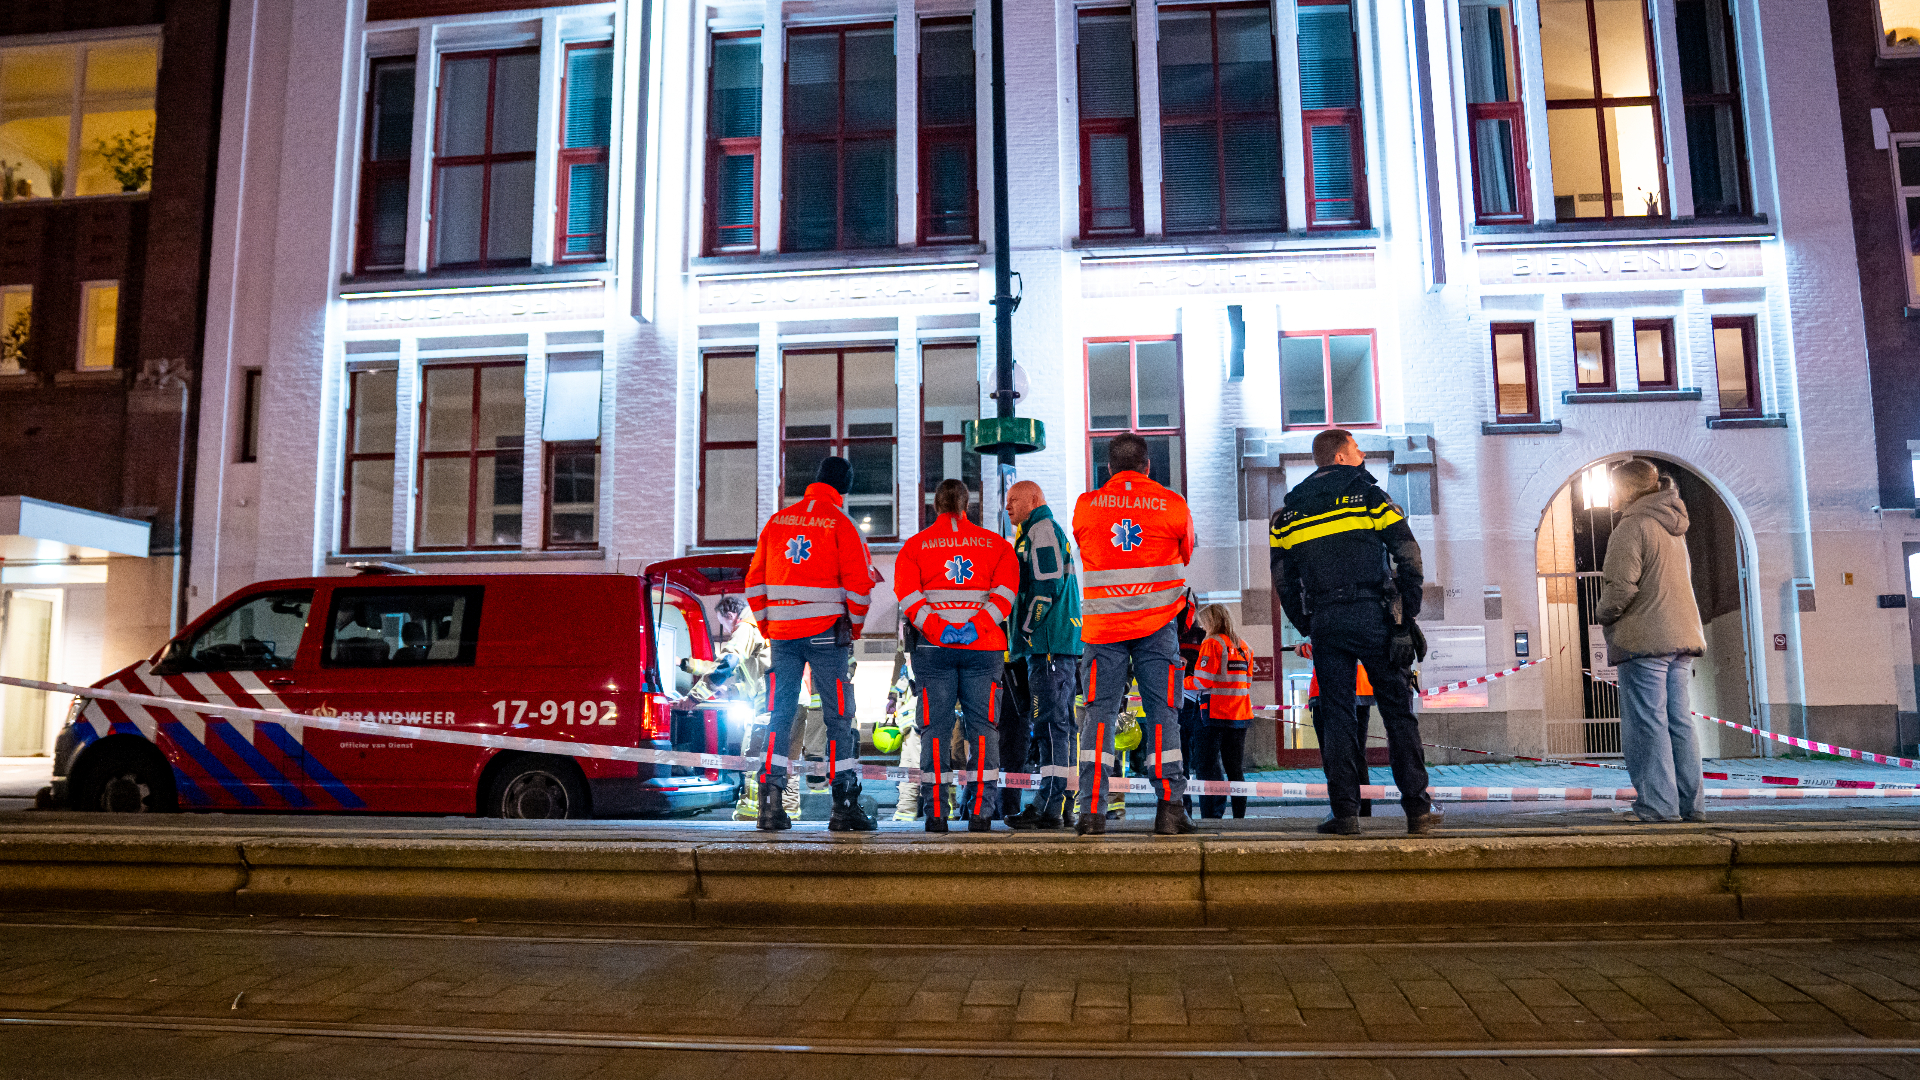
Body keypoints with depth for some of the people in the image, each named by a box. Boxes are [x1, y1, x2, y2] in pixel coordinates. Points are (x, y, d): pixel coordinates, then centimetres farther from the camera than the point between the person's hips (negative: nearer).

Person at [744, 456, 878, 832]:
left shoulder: (777, 521, 12)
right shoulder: (841, 523, -2)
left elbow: (754, 580, 13)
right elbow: (858, 582, -8)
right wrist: (855, 627, 5)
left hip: (782, 634, 4)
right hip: (826, 633, -4)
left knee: (780, 715, 8)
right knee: (839, 717, 2)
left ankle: (770, 802, 2)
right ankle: (845, 807, 3)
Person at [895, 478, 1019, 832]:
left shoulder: (914, 545, 10)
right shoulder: (996, 544, 12)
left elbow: (908, 596, -5)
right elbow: (1004, 591, -4)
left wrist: (936, 630, -13)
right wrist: (975, 627, -13)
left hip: (933, 646, 0)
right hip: (983, 647, 0)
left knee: (934, 728, 4)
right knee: (982, 727, 4)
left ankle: (936, 812, 3)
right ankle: (981, 810, 0)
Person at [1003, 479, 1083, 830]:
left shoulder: (1042, 529, -5)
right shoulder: (1048, 531, 27)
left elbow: (1047, 587, -17)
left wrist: (1025, 631, -12)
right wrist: (1023, 641, 20)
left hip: (1049, 643, -11)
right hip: (1061, 644, 11)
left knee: (1049, 723, -12)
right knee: (1059, 724, 10)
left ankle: (1049, 807, -12)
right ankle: (1063, 802, 14)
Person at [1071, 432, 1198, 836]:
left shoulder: (1085, 506, 2)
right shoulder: (1172, 504, 0)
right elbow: (1186, 555, 16)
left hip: (1103, 624, 1)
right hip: (1158, 622, 0)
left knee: (1099, 712, 4)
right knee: (1163, 711, 5)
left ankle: (1091, 809, -2)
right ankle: (1169, 808, 3)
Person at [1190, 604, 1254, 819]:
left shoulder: (1212, 643, -8)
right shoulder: (1245, 646, 14)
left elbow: (1203, 680, -14)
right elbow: (1248, 682, 15)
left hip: (1215, 713, -6)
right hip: (1241, 713, 7)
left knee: (1210, 765, -3)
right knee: (1235, 769, 11)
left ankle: (1212, 815, -8)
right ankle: (1239, 815, 11)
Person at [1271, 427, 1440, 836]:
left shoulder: (1288, 512, 12)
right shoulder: (1369, 495, 3)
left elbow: (1282, 579, 9)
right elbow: (1409, 557, -4)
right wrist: (1407, 614, 2)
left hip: (1324, 620, 2)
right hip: (1373, 614, -2)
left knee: (1335, 714, 5)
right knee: (1398, 711, 4)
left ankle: (1345, 812, 1)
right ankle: (1417, 807, 5)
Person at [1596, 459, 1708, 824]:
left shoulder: (1632, 526, -11)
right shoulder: (1674, 527, 18)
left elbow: (1621, 587, -19)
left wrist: (1602, 614, 0)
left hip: (1644, 640, -9)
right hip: (1681, 636, 9)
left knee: (1647, 724, -5)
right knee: (1678, 722, 11)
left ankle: (1658, 806, -5)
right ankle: (1690, 805, 13)